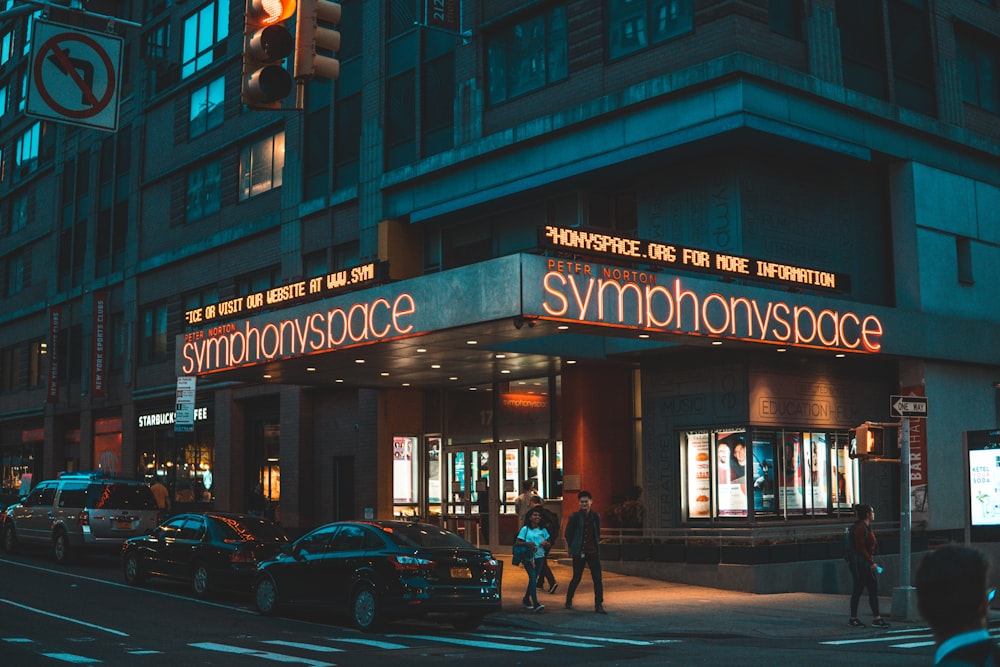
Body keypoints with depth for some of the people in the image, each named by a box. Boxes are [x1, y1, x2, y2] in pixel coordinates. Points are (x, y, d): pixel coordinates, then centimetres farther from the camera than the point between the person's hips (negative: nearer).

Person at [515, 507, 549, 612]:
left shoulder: (543, 530, 10)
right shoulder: (525, 529, -1)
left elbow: (547, 542, 16)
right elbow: (517, 543, -4)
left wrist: (545, 543, -7)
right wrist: (528, 543, -19)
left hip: (539, 557, 5)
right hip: (528, 557, -5)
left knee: (533, 579, 12)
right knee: (533, 577, -17)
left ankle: (526, 599, 31)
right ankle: (535, 604, -23)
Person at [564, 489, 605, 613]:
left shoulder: (596, 516, 6)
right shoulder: (575, 517, -5)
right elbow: (568, 534, 3)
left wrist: (596, 545, 10)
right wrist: (572, 548, 2)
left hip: (593, 552, 3)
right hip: (579, 552, -3)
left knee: (598, 579, -5)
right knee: (577, 578, 8)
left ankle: (598, 605, 0)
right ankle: (569, 601, 28)